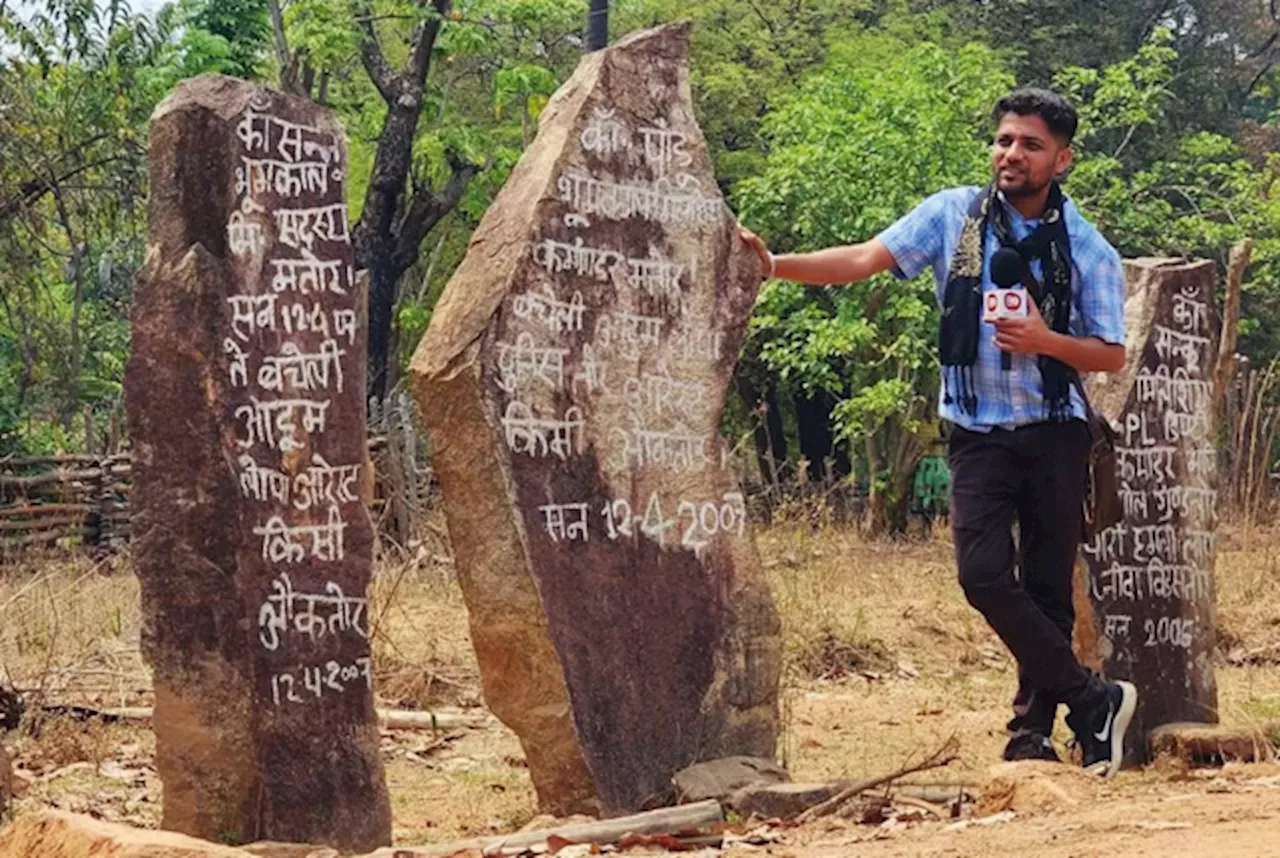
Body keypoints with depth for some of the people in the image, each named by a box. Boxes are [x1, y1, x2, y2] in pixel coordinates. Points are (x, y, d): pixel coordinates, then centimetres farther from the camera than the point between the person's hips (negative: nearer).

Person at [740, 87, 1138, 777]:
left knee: (1048, 588, 4)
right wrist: (775, 265, -17)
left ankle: (1033, 729, 17)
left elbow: (1112, 356, 2)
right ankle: (1092, 701, -4)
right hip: (979, 435, 0)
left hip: (1055, 436, 0)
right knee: (983, 573, -15)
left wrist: (1046, 341, -17)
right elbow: (864, 259, -4)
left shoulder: (1088, 251, 0)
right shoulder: (954, 216, 2)